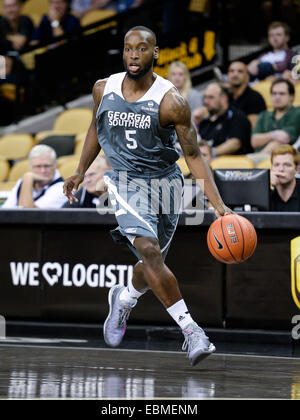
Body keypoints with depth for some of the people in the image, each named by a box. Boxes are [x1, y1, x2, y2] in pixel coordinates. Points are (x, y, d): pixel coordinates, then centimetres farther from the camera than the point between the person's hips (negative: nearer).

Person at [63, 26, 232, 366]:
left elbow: (193, 156, -13)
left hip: (165, 184, 0)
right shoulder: (104, 89, -4)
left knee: (153, 266, 11)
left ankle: (124, 299, 46)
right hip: (126, 183, 0)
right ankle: (190, 330, -22)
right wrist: (81, 171, 23)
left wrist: (219, 205, -20)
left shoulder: (170, 101, -15)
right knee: (149, 251, -23)